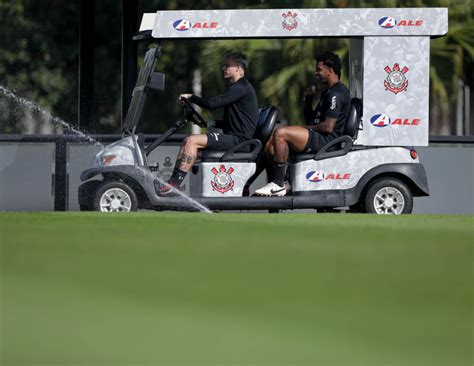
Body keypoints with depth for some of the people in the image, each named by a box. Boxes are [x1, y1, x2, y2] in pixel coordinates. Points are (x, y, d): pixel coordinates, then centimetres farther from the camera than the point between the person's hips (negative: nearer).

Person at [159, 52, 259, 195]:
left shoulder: (241, 88, -12)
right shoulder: (237, 87, 22)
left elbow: (212, 104, -20)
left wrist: (191, 97, -5)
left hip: (238, 139, -11)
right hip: (232, 137, 11)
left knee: (192, 141, -22)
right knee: (187, 141, 3)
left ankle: (175, 184, -25)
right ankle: (173, 181, -6)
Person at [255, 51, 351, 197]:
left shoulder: (336, 94, -11)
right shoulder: (327, 92, 23)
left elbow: (328, 127, -19)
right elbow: (310, 120, 27)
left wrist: (305, 129, -6)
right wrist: (309, 98, 12)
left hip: (326, 140, -11)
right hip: (317, 137, 11)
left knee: (280, 133, -26)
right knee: (270, 146, 4)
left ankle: (278, 185, -26)